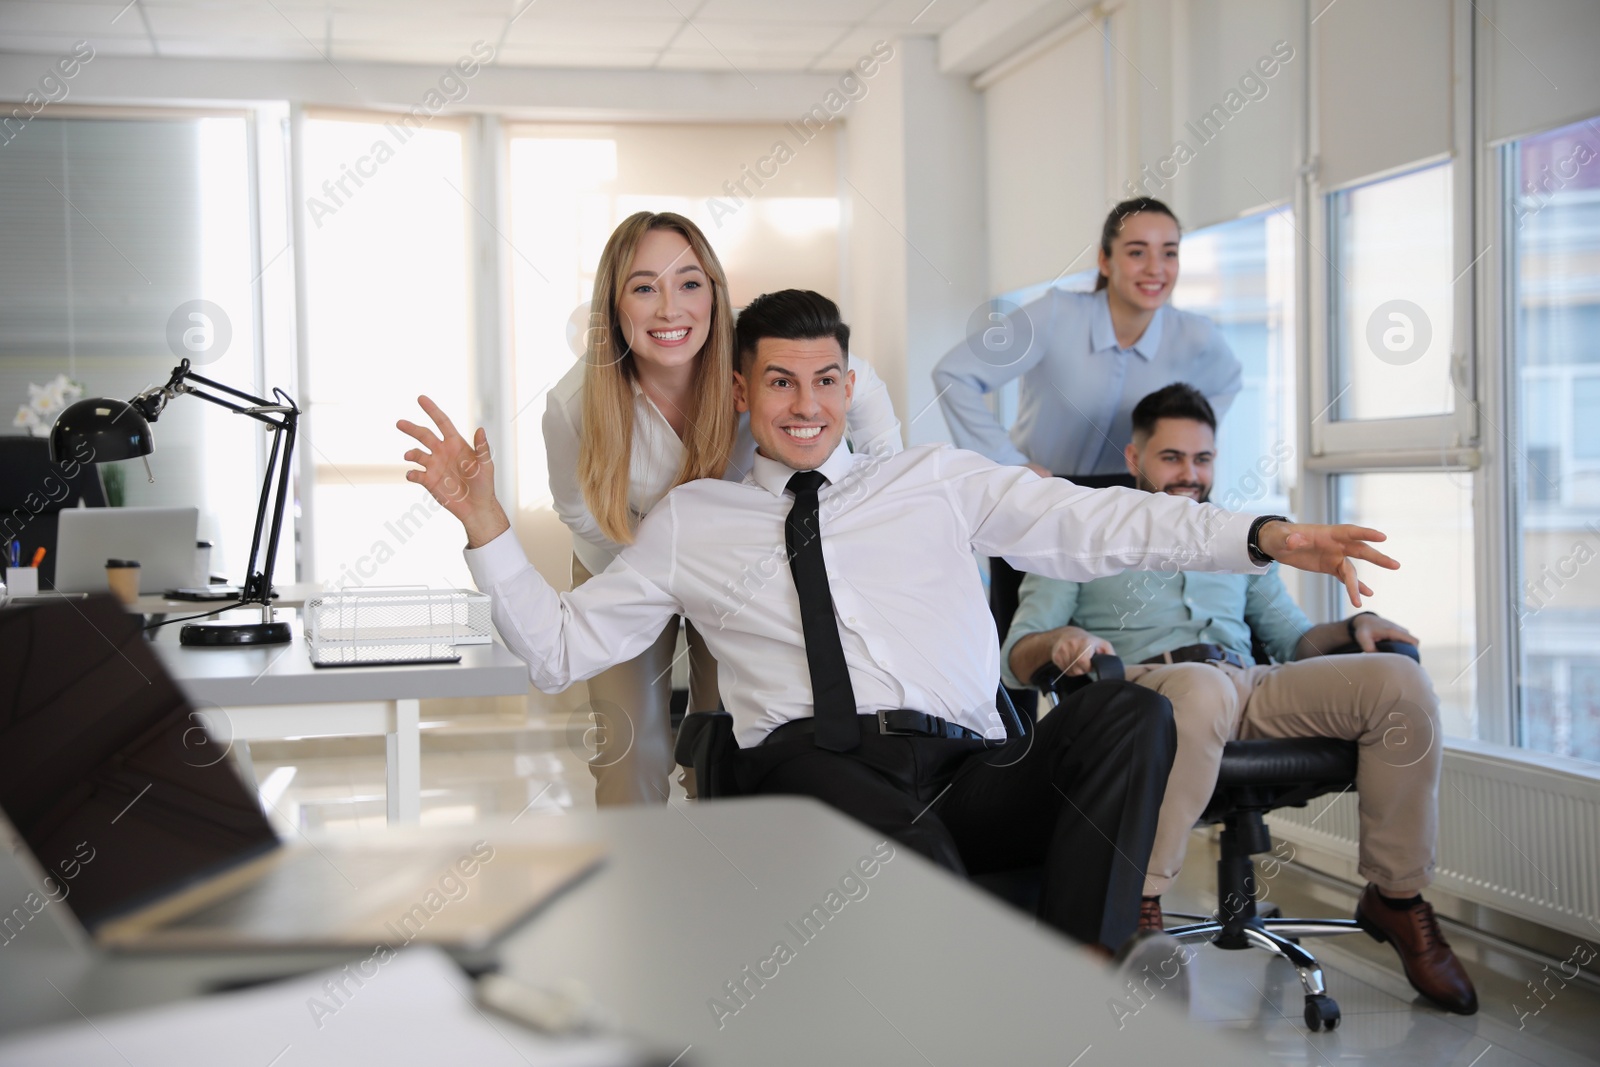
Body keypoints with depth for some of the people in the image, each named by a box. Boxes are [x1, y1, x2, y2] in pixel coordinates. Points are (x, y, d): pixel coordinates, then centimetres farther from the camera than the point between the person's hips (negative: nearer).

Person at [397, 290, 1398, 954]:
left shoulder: (936, 480, 22)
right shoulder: (693, 521, 21)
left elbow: (1096, 523, 13)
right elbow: (562, 646, 20)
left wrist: (1261, 536, 1)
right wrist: (486, 525, 8)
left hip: (964, 774, 3)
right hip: (808, 770, -2)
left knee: (1132, 710, -29)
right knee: (897, 830, -40)